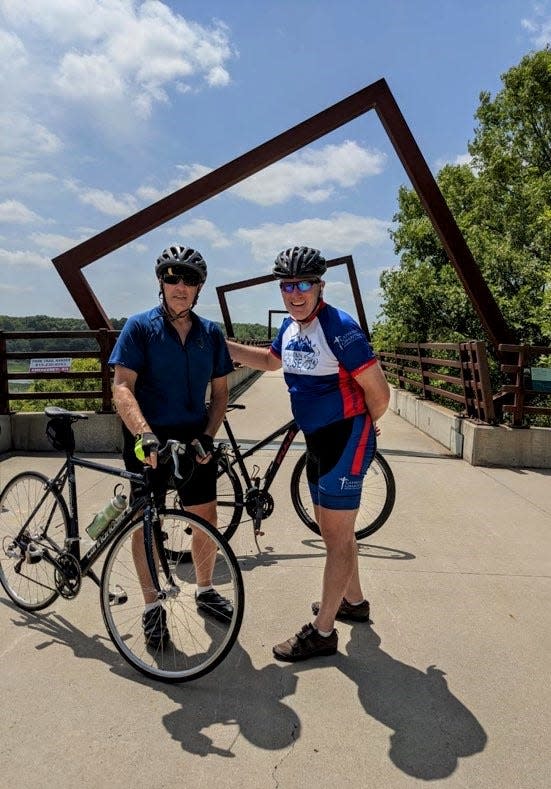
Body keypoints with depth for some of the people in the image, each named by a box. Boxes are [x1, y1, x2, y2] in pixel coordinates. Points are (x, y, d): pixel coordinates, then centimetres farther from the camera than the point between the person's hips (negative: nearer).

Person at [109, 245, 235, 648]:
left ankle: (205, 590, 33)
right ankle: (152, 606, 24)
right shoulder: (139, 327, -6)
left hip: (195, 440, 3)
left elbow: (219, 392, 9)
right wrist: (144, 435, -28)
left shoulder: (211, 333, 5)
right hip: (149, 442, -3)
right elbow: (122, 388, -14)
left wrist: (207, 435, -6)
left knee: (207, 520, 9)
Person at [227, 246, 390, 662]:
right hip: (317, 441, 9)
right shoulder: (290, 326, 6)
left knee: (337, 537, 0)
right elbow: (270, 360, 27)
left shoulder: (339, 328, -20)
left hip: (346, 440, -9)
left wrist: (358, 428, 1)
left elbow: (379, 392, -17)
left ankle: (322, 632, 13)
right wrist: (221, 345, 18)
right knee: (334, 530, 20)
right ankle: (353, 601, 41)